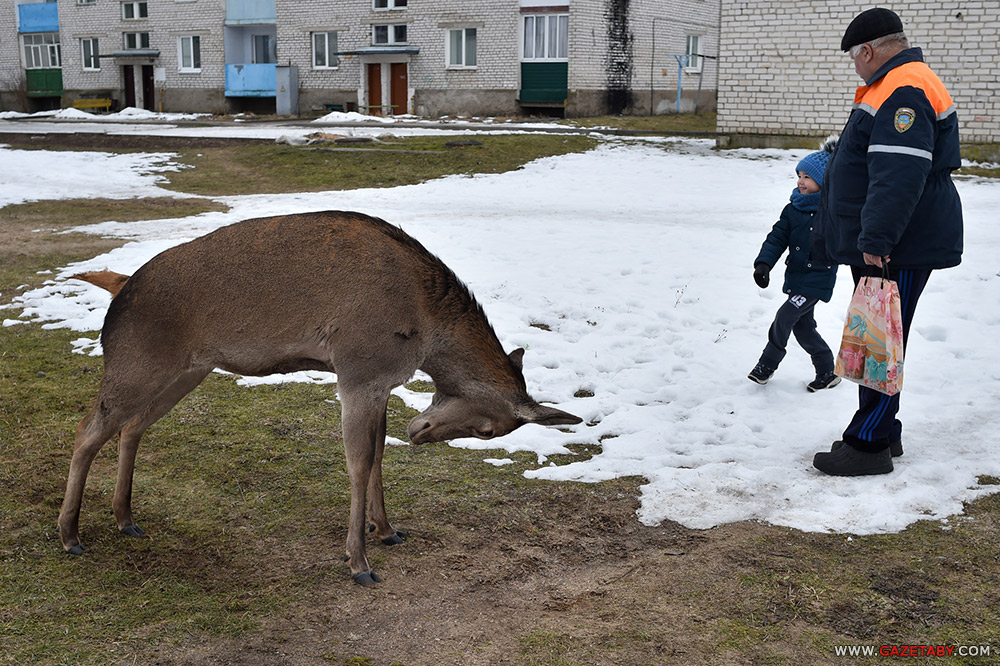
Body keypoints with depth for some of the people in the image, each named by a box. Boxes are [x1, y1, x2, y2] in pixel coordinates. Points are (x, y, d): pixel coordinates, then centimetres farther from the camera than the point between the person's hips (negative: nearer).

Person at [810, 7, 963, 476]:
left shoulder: (904, 91, -18)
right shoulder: (890, 89, 19)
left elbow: (899, 176, -29)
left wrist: (876, 240, -32)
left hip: (898, 252, -11)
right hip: (879, 246, 11)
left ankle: (869, 446, 0)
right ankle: (884, 432, 27)